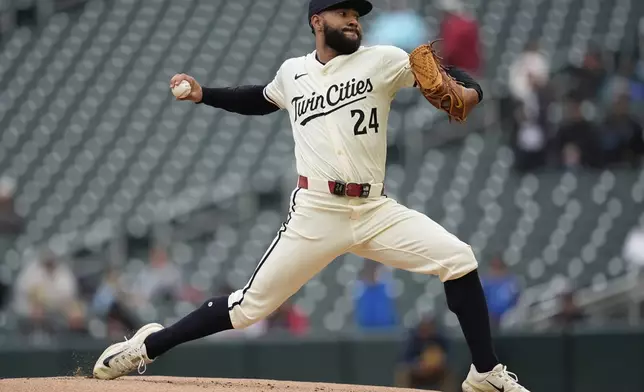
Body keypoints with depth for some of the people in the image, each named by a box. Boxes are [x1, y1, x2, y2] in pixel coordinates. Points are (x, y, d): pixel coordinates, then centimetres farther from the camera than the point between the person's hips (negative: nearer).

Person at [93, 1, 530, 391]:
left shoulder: (382, 61, 2)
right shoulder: (293, 73, 10)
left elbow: (448, 77, -2)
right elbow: (260, 100, 31)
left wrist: (468, 90, -25)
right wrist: (203, 94, 20)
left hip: (376, 211, 0)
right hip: (316, 215, 0)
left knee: (458, 259, -15)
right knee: (251, 304, -3)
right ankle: (147, 346, 14)